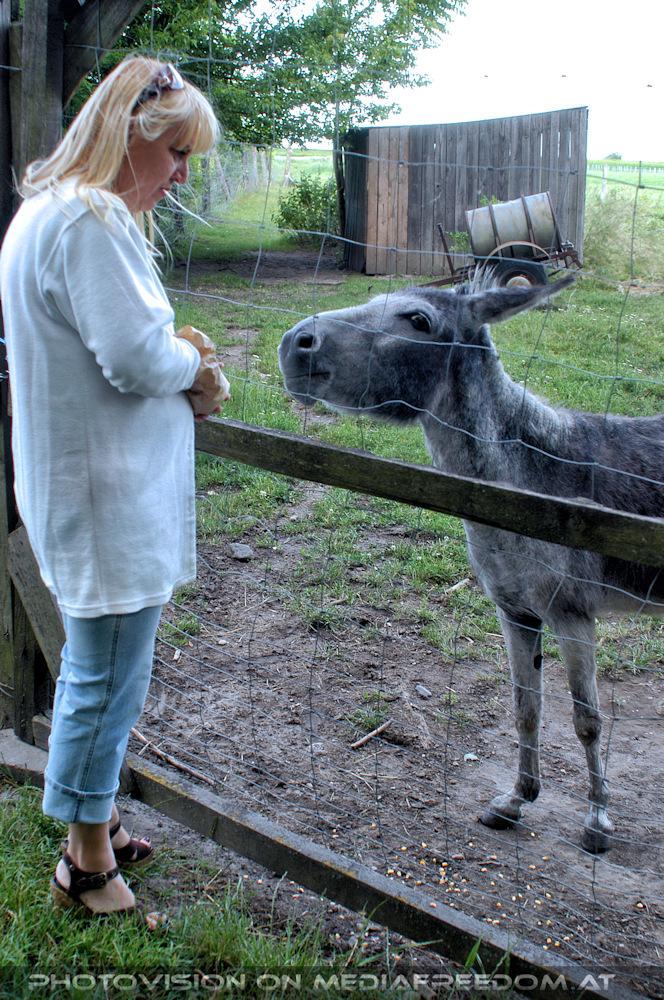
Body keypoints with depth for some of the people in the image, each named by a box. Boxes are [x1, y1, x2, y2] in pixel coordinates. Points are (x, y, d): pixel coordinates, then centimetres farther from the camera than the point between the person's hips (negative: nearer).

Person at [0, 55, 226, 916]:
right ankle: (88, 864, 20)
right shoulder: (90, 222, -21)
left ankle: (96, 828, 37)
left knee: (95, 669, 21)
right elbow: (140, 356, -25)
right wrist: (192, 363, -4)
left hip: (79, 484, 11)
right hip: (110, 499, -11)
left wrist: (173, 358, 5)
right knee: (108, 677, 3)